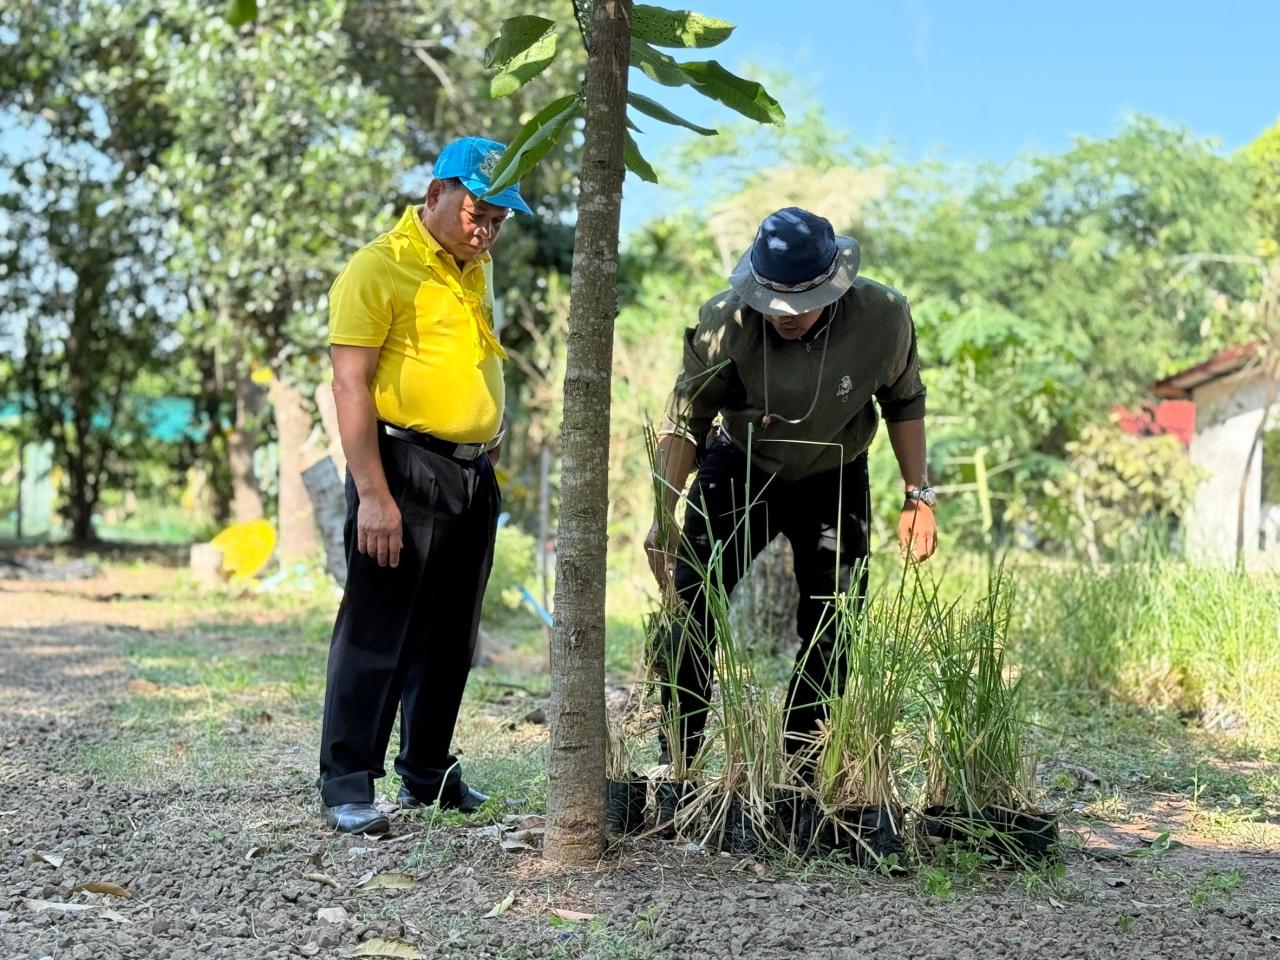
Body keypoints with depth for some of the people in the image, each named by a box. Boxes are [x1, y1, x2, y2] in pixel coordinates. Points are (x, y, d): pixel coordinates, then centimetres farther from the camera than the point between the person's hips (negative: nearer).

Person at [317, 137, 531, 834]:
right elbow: (350, 386, -15)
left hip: (473, 474, 8)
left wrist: (490, 422, 16)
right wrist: (372, 493, -21)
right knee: (376, 634, -5)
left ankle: (429, 775, 24)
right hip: (404, 468, -8)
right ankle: (346, 784, 2)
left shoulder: (477, 269, 14)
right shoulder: (378, 267, -10)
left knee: (448, 638, 13)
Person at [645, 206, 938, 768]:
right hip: (740, 469, -1)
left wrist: (917, 496, -7)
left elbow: (903, 403, -5)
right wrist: (663, 520, -28)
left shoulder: (883, 317, -25)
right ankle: (674, 766, 2)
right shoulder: (724, 322, -28)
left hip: (834, 481, 1)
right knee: (689, 606, -10)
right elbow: (684, 422, -19)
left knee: (832, 633, 1)